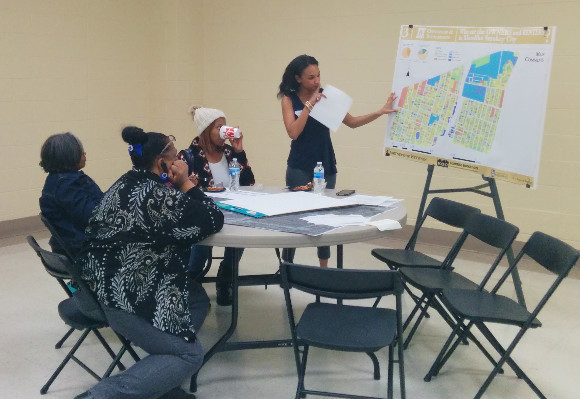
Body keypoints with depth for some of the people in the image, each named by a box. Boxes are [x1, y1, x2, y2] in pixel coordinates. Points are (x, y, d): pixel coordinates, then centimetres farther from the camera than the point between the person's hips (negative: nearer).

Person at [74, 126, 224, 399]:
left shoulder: (128, 183, 10)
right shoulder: (157, 194, -21)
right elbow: (212, 222, -14)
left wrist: (180, 187, 4)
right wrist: (185, 184, -6)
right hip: (120, 294, -11)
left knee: (199, 300, 14)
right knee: (190, 355, -4)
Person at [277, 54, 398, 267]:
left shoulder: (326, 96, 3)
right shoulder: (289, 99, -3)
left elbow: (352, 122, 6)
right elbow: (293, 132, -17)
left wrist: (380, 111, -3)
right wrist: (310, 104, -20)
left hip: (326, 166, 3)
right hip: (299, 168, -2)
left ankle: (324, 267, 18)